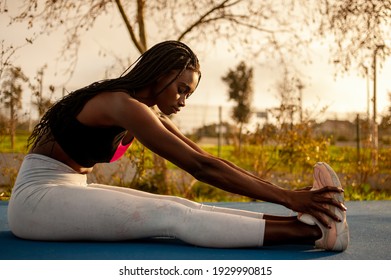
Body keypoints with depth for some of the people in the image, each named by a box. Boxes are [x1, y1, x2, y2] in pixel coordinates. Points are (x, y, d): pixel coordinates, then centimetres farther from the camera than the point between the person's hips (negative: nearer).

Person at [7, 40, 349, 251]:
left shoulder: (144, 113, 8)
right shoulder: (124, 106, -20)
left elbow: (205, 160, 6)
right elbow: (201, 166, -25)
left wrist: (280, 193, -1)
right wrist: (286, 197, -25)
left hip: (67, 192, 8)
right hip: (37, 197, -8)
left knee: (182, 208, -13)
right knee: (172, 217, -25)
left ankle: (305, 221, -22)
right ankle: (313, 230, -33)